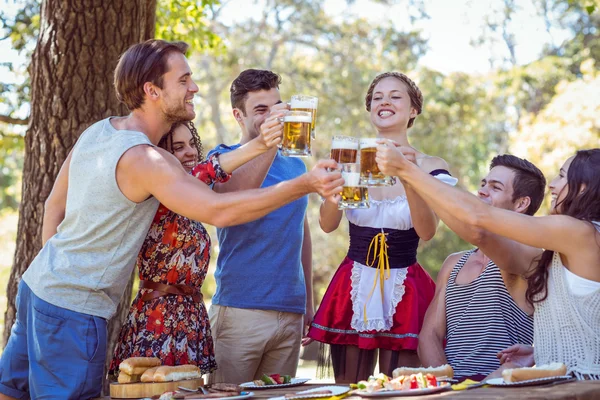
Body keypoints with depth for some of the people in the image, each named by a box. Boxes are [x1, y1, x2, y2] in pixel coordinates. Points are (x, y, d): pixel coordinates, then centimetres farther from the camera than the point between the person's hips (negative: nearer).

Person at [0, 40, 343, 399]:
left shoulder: (96, 132, 6)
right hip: (75, 308, -9)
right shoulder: (144, 158, -23)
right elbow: (219, 211, -33)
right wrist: (306, 185, -32)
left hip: (37, 284, 9)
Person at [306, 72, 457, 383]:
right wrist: (333, 196, -29)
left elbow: (427, 232, -17)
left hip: (404, 290, -2)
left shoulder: (430, 167, -3)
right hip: (354, 287, 2)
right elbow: (327, 225, -6)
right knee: (347, 390, 6)